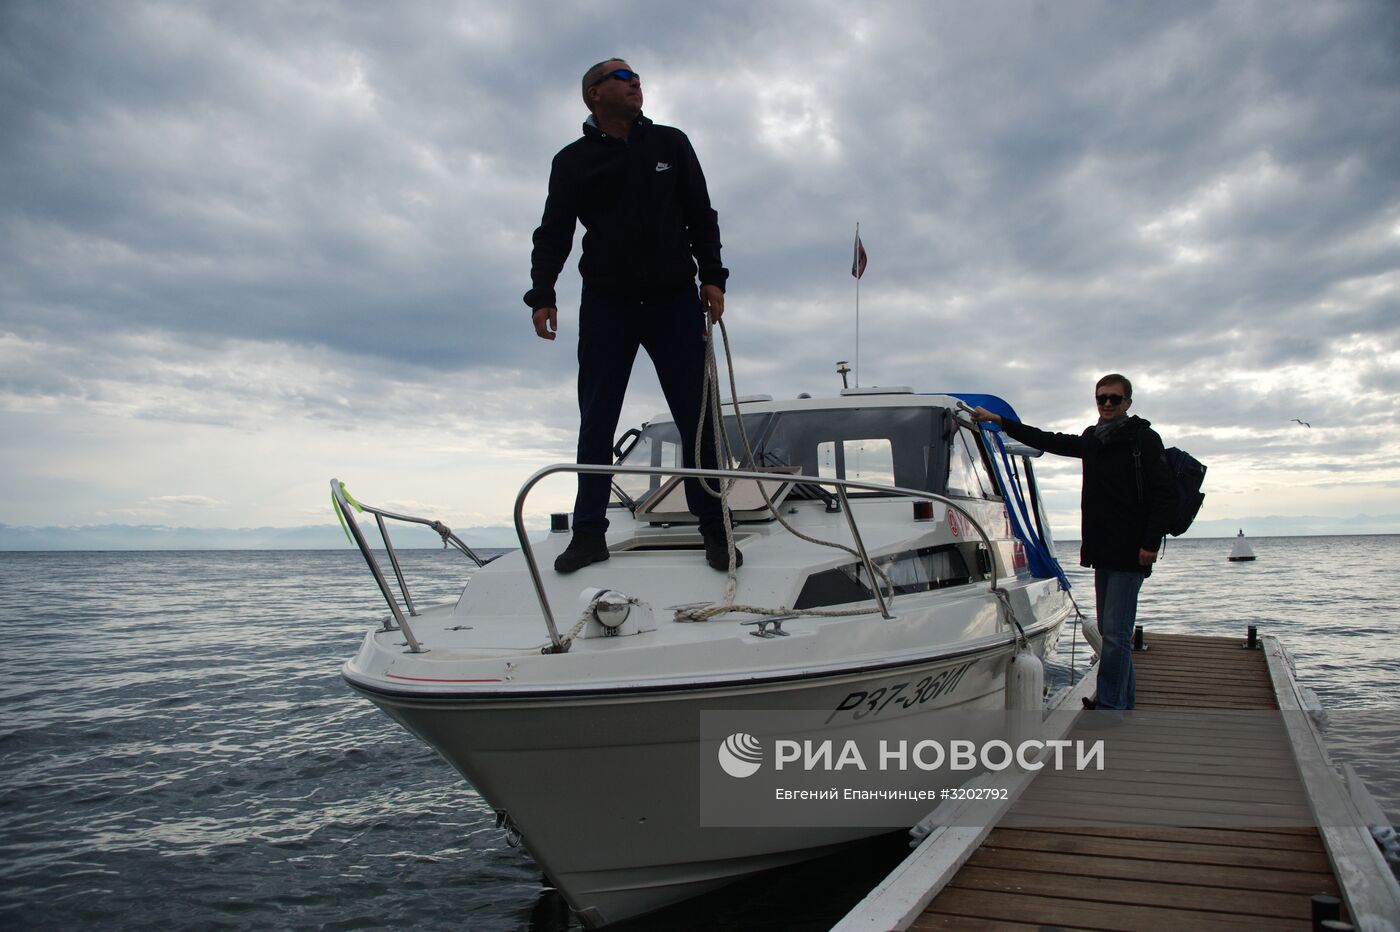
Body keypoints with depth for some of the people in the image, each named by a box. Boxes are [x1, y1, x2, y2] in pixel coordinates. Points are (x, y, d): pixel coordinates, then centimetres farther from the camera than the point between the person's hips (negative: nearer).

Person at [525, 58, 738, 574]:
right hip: (605, 305, 0)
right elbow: (553, 234, 6)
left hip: (674, 302, 1)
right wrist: (542, 294, -8)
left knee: (696, 418, -2)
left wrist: (712, 277, 0)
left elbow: (701, 217, 11)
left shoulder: (670, 143, 13)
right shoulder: (573, 160, 9)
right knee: (596, 424, -1)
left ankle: (713, 529, 6)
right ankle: (589, 532, 6)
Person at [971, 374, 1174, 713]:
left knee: (1115, 633, -10)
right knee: (1110, 631, 13)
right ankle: (1124, 700, 22)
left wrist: (1151, 543, -18)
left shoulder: (1144, 439, -4)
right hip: (1102, 551, 8)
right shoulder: (1091, 440, 16)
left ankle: (1108, 706, -7)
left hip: (1130, 553, -8)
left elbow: (1162, 494, -10)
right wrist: (998, 420, 21)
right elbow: (1048, 441, 22)